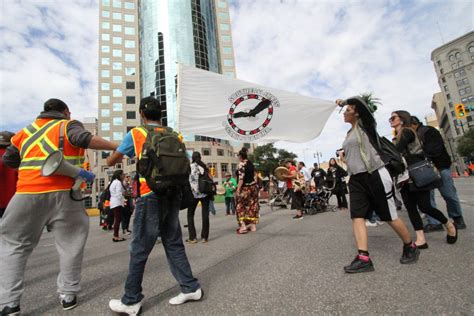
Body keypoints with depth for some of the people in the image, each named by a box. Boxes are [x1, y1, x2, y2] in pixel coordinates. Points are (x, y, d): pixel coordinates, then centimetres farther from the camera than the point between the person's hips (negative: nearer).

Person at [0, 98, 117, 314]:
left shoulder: (25, 131, 20)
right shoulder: (69, 125, 6)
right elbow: (84, 139, -15)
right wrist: (117, 147, -14)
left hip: (28, 194, 3)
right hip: (63, 194, -3)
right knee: (70, 244, 12)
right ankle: (68, 294, 16)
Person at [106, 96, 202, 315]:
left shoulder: (136, 134, 0)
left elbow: (110, 162, 9)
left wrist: (119, 159, 30)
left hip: (150, 196, -4)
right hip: (173, 194, 5)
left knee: (139, 249, 8)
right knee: (174, 244, 14)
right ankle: (190, 287, 21)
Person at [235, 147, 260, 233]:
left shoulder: (241, 165, -14)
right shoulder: (251, 163, 9)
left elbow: (241, 178, -20)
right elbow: (254, 176, 13)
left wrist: (238, 190, -18)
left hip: (245, 188, -7)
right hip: (253, 187, 7)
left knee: (240, 206, 3)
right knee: (253, 206, 10)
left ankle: (243, 226, -4)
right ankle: (253, 225, 16)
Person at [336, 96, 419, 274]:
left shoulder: (364, 125, -3)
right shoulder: (349, 133, 17)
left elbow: (361, 103, -16)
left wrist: (343, 102, -5)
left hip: (375, 176, -7)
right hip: (356, 180, 7)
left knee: (390, 217, 5)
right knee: (357, 217, -6)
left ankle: (410, 247, 28)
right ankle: (363, 258, -6)